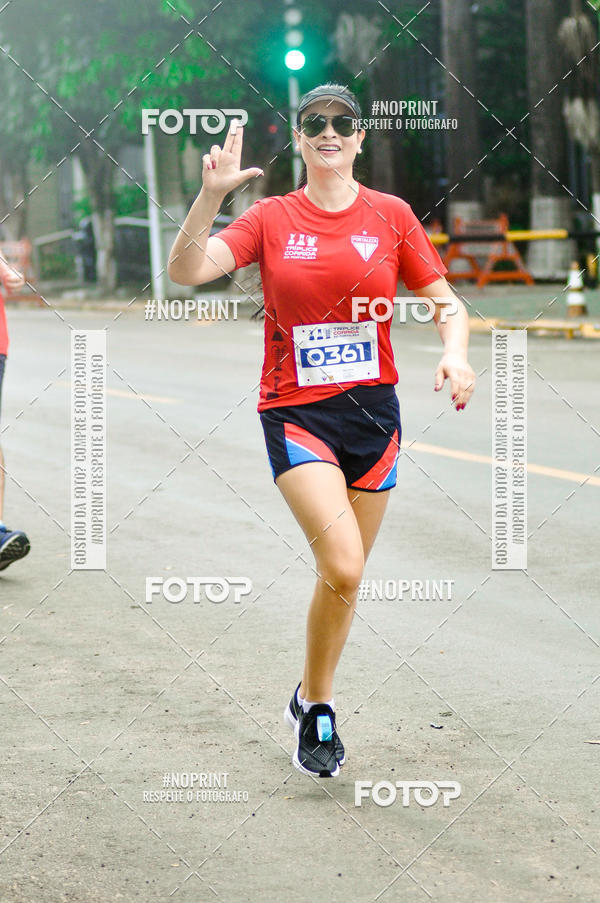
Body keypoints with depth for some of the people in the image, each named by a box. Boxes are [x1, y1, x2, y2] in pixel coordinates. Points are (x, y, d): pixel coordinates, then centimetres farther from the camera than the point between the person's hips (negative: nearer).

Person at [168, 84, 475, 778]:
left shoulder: (391, 216, 3)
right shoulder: (272, 218, 0)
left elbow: (443, 300, 8)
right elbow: (187, 271, -11)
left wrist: (454, 354, -12)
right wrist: (211, 194, -25)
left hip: (372, 409, 3)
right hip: (295, 412, -3)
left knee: (344, 577, 11)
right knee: (343, 567, -19)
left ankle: (312, 700, 33)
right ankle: (316, 706, 2)